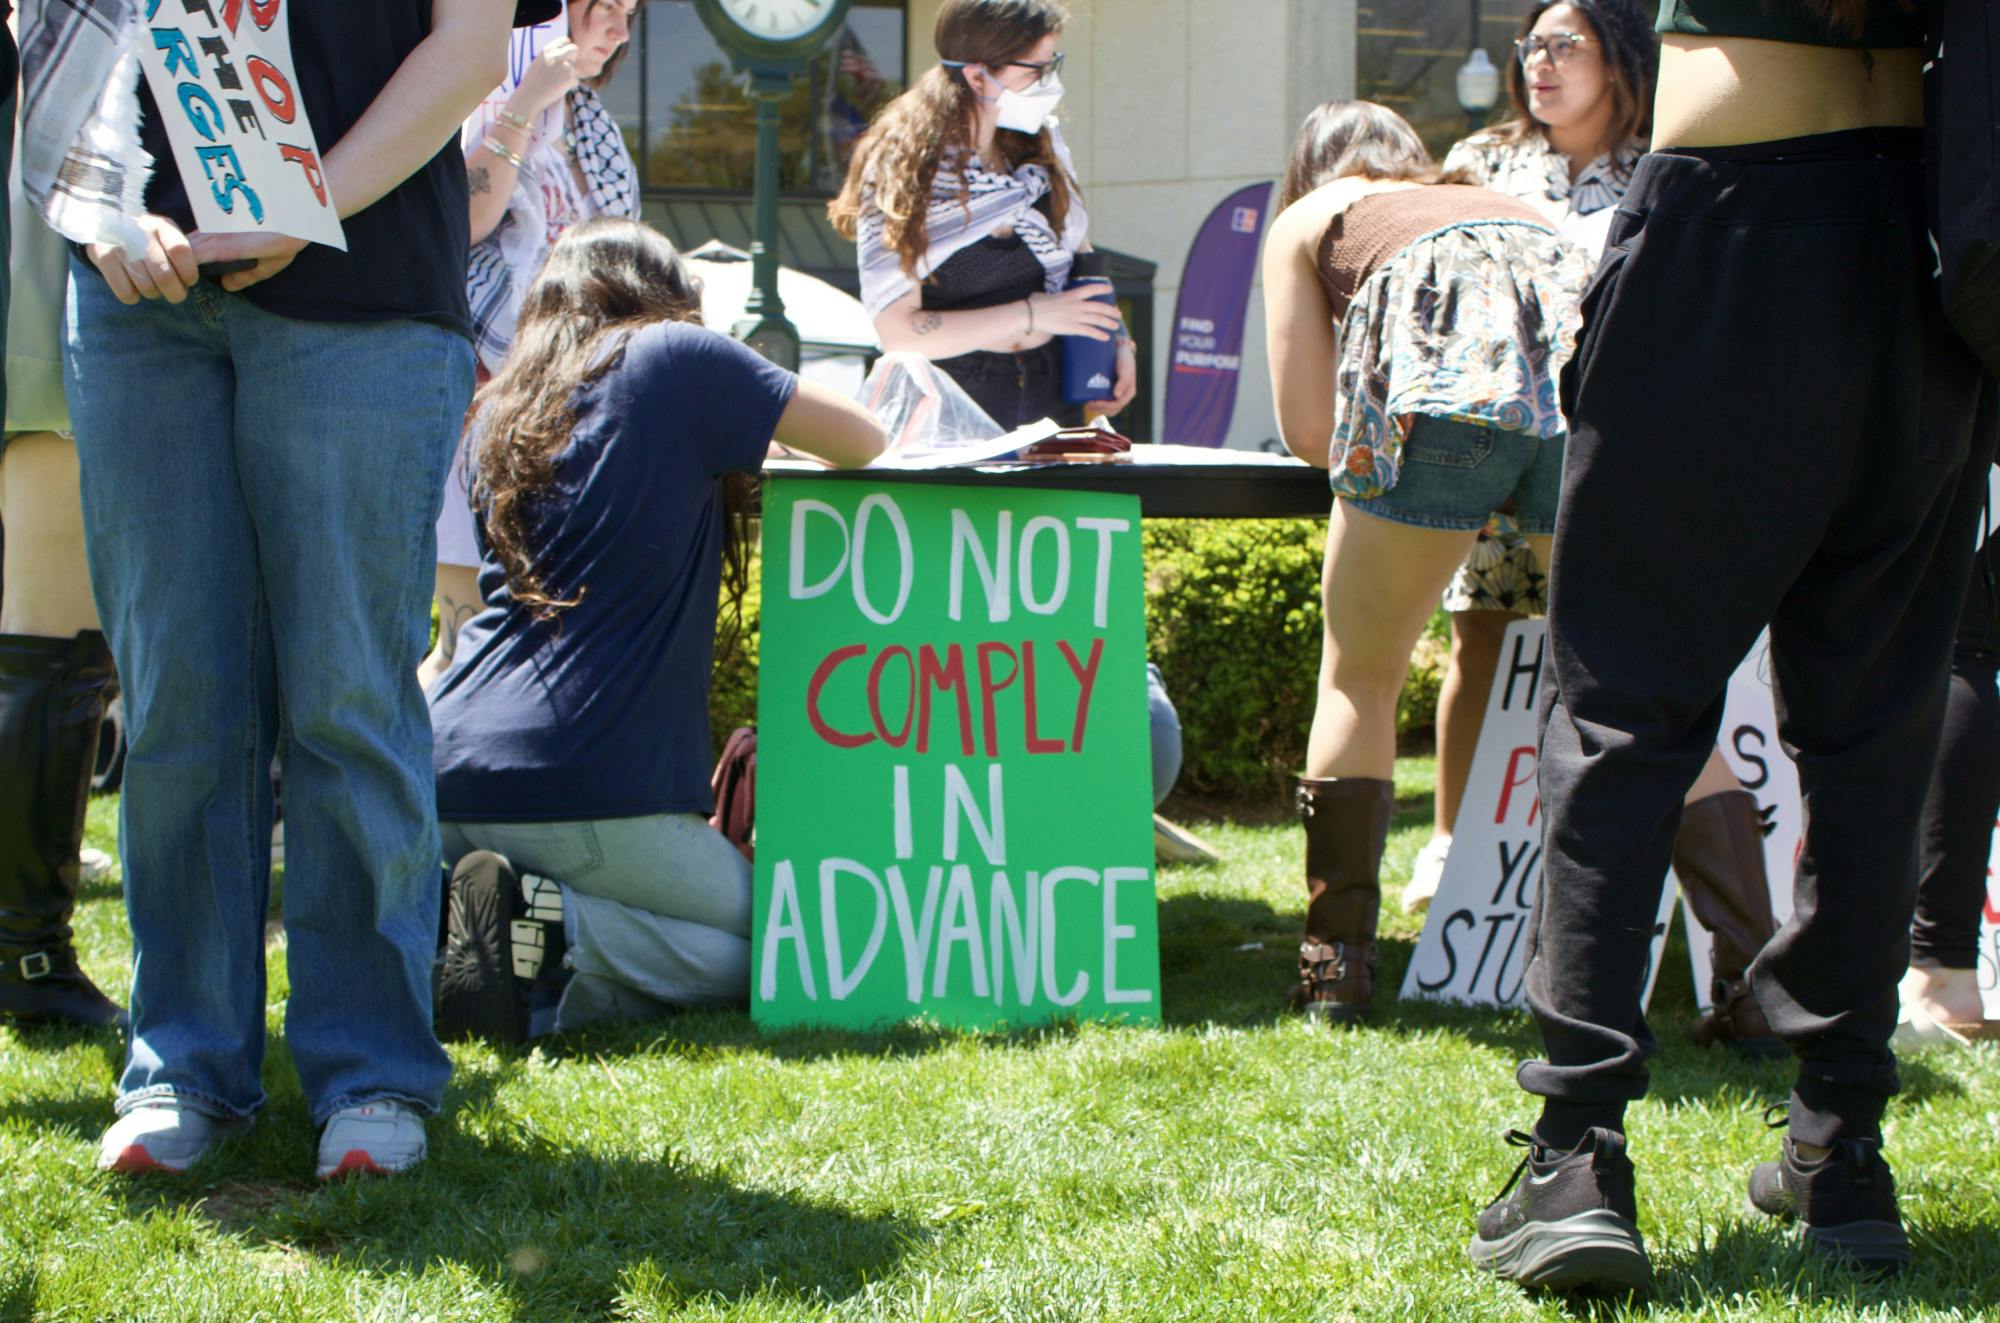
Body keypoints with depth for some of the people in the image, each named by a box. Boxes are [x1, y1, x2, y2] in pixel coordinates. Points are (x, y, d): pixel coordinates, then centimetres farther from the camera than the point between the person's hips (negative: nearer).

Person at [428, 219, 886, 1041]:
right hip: (585, 787, -6)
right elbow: (861, 441, 5)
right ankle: (549, 922, -14)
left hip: (451, 783, 7)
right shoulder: (672, 358, 2)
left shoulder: (502, 405, 18)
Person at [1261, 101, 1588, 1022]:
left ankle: (1336, 967, 7)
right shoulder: (1510, 208, 42)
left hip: (1438, 380, -3)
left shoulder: (1308, 219, 32)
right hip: (1589, 357, 3)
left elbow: (1307, 431, 22)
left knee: (1360, 679, 15)